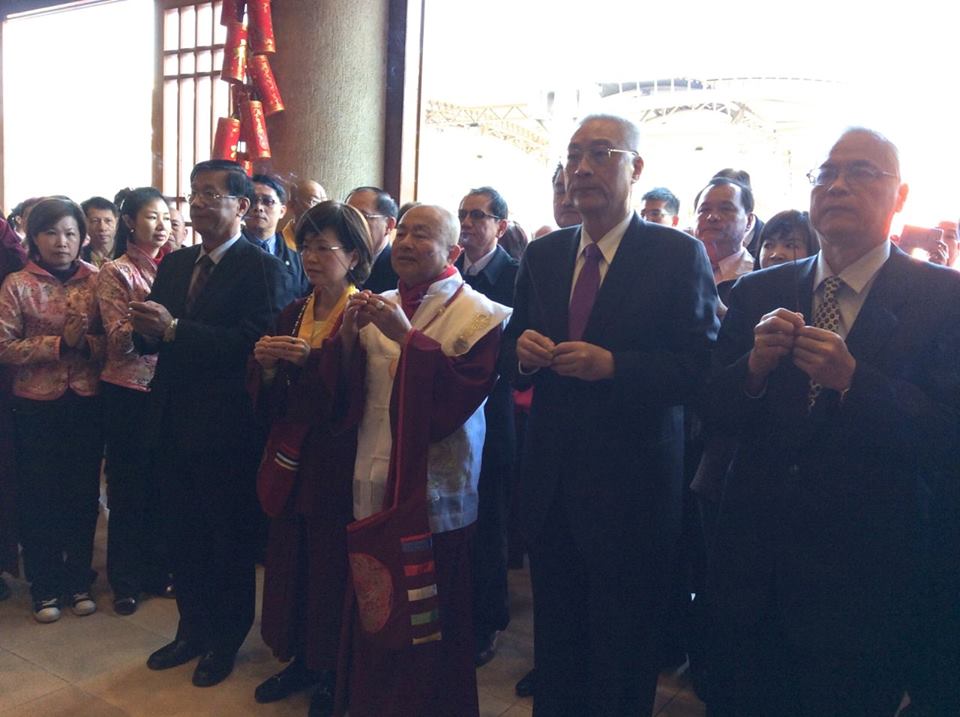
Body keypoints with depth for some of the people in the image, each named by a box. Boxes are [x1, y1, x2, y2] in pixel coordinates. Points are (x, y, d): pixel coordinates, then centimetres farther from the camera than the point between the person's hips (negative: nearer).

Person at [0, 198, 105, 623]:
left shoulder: (98, 280, 2)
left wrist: (86, 344, -17)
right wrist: (58, 344, -16)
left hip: (87, 403, 1)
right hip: (37, 406, -1)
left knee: (84, 493, 10)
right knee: (39, 497, 8)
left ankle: (78, 579, 27)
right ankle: (44, 587, 24)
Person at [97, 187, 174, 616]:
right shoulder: (115, 272, -6)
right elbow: (119, 340, -12)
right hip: (128, 392, -4)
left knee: (161, 485, 12)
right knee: (129, 488, 6)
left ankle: (157, 571, 27)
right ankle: (125, 581, 21)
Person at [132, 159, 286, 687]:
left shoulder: (261, 268, -11)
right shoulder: (174, 264, 11)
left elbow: (254, 342, -23)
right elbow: (152, 340, 10)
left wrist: (175, 329, -25)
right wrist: (148, 331, -13)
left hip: (226, 426, -7)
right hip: (176, 422, 7)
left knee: (230, 537, 10)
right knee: (183, 533, 18)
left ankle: (227, 639, 29)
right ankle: (193, 629, 37)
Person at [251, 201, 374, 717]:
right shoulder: (292, 315, 11)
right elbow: (272, 402, 10)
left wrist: (310, 359, -24)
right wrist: (267, 367, -9)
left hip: (338, 464, -6)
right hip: (291, 461, 6)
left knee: (333, 564, 0)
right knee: (291, 560, 9)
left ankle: (334, 674, 20)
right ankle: (301, 659, 29)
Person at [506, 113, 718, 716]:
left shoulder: (680, 255, -7)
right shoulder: (543, 255, 9)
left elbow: (696, 366, -12)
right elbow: (519, 336, 15)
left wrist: (612, 365, -24)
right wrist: (524, 346, -8)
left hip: (631, 483, -4)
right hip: (552, 477, 5)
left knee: (622, 654, 10)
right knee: (555, 639, 18)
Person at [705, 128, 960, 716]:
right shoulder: (758, 293, 4)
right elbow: (716, 412, 2)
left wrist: (851, 378, -26)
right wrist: (755, 365, -18)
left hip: (863, 574, -3)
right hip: (753, 565, 3)